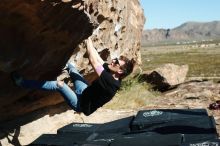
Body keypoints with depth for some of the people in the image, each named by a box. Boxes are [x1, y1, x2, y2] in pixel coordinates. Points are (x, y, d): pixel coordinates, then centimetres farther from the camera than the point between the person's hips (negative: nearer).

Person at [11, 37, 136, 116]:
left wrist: (87, 38, -28)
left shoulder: (110, 82, -33)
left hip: (81, 104, -8)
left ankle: (21, 82, -13)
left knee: (59, 84, -22)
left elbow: (94, 62, -34)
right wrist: (89, 40, -5)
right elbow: (97, 59, -1)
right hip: (85, 92, 8)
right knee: (69, 66, 8)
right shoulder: (112, 74, -8)